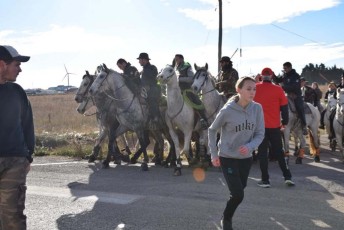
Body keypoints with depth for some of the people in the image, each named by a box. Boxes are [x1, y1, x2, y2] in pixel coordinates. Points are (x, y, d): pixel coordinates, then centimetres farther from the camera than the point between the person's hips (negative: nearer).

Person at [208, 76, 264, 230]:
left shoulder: (257, 108, -8)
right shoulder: (227, 111, -18)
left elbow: (260, 134, -4)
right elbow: (212, 130, -4)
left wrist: (250, 146, -24)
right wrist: (213, 154, -6)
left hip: (246, 158, 4)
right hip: (227, 158, -4)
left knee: (239, 191, 17)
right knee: (238, 195, -9)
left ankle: (228, 217, 42)